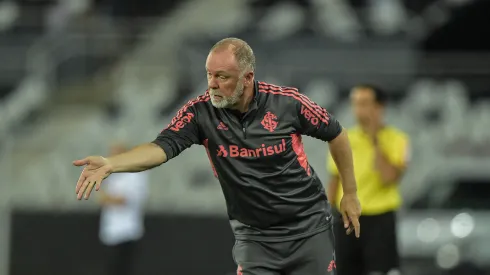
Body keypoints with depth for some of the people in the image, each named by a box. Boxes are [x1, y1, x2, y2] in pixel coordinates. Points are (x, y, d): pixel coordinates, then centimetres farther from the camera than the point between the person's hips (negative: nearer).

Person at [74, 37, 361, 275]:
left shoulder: (287, 102, -15)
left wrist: (350, 194, 6)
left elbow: (336, 134, 0)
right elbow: (162, 147, -25)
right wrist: (110, 164, -43)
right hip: (255, 237, 1)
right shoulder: (200, 112, -13)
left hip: (309, 228, -1)